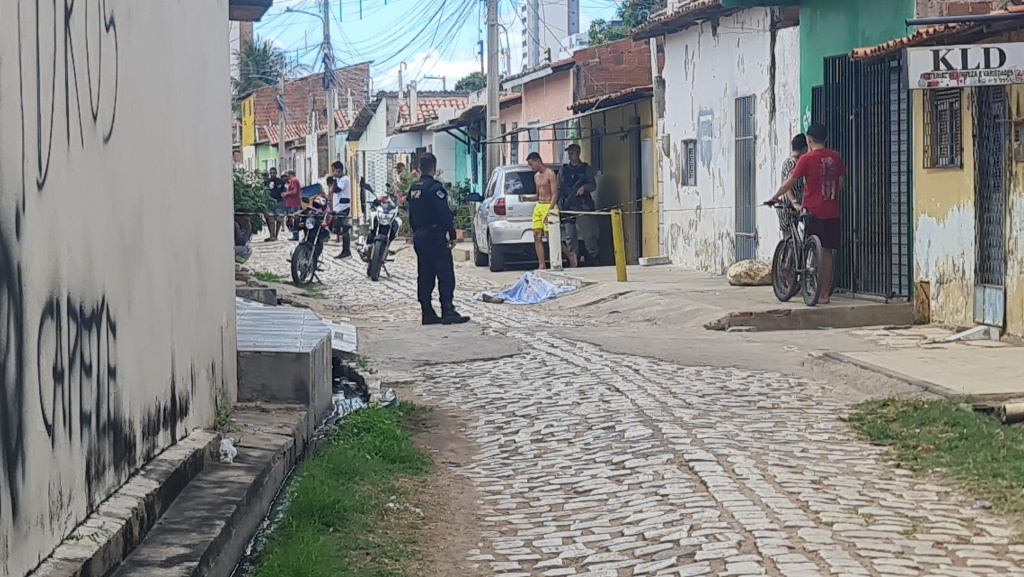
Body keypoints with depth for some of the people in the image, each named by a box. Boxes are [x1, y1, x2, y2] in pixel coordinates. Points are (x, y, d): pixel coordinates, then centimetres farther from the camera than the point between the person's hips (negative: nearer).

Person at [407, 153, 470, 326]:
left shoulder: (413, 189, 12)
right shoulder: (435, 188, -14)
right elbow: (444, 214, -17)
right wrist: (452, 235, -12)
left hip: (419, 237, 8)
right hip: (435, 237, -8)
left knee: (425, 276, 9)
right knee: (445, 274, -6)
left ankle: (428, 313, 9)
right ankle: (448, 312, -11)